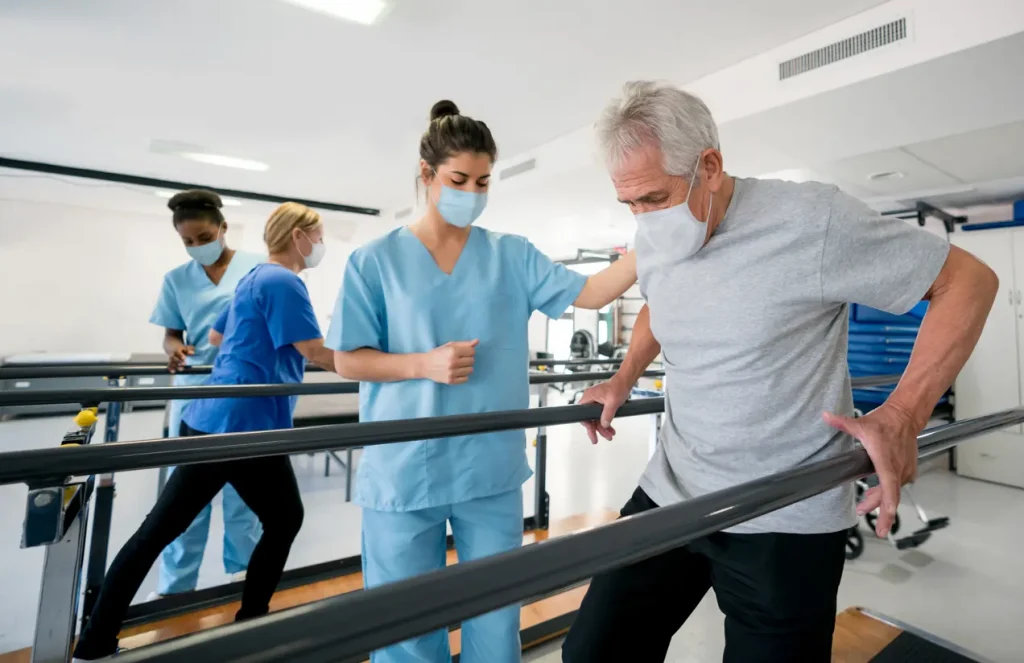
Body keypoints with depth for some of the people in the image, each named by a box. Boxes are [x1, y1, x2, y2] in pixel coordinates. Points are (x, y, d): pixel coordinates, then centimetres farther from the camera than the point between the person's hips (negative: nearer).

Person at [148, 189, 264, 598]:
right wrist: (174, 349, -12)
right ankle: (175, 586, 23)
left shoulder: (257, 268, -3)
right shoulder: (177, 280, 8)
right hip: (193, 393, 3)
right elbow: (172, 333, 11)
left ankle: (242, 570, 28)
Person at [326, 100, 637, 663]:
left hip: (492, 471, 2)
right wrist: (425, 365, -17)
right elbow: (348, 361, -2)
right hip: (403, 473, -1)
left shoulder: (511, 255, 3)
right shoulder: (376, 261, -2)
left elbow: (589, 293, -4)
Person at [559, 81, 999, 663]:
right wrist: (624, 381, 11)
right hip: (669, 494, 5)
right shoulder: (653, 236, 1)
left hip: (784, 522, -4)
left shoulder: (812, 219, -17)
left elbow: (969, 280, -7)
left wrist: (905, 413, -19)